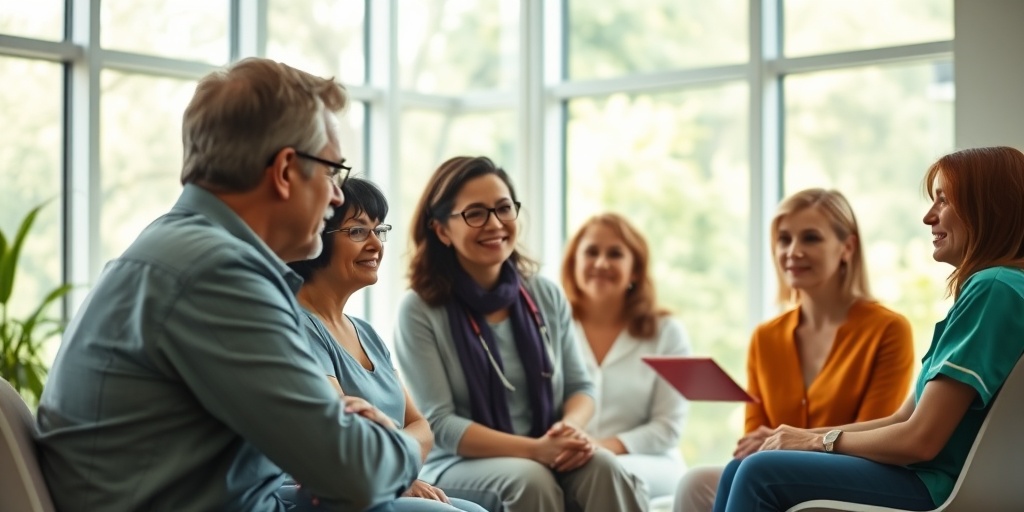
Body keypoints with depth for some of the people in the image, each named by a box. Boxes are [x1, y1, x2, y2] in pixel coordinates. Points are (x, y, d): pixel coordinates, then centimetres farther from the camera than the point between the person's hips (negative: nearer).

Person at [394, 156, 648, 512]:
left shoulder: (547, 296, 9)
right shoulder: (420, 310, -5)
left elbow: (580, 386, 11)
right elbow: (440, 424, -11)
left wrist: (572, 427, -15)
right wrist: (533, 449, -23)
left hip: (549, 459, 4)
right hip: (460, 467, -3)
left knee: (602, 466, -28)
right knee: (529, 478, -35)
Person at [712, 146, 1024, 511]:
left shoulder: (993, 290, -15)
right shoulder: (983, 288, 19)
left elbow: (920, 440, -19)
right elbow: (904, 419, 17)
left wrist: (821, 441, -4)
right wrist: (812, 435, 6)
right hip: (925, 477, 10)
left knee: (760, 475, -15)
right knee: (739, 471, 6)